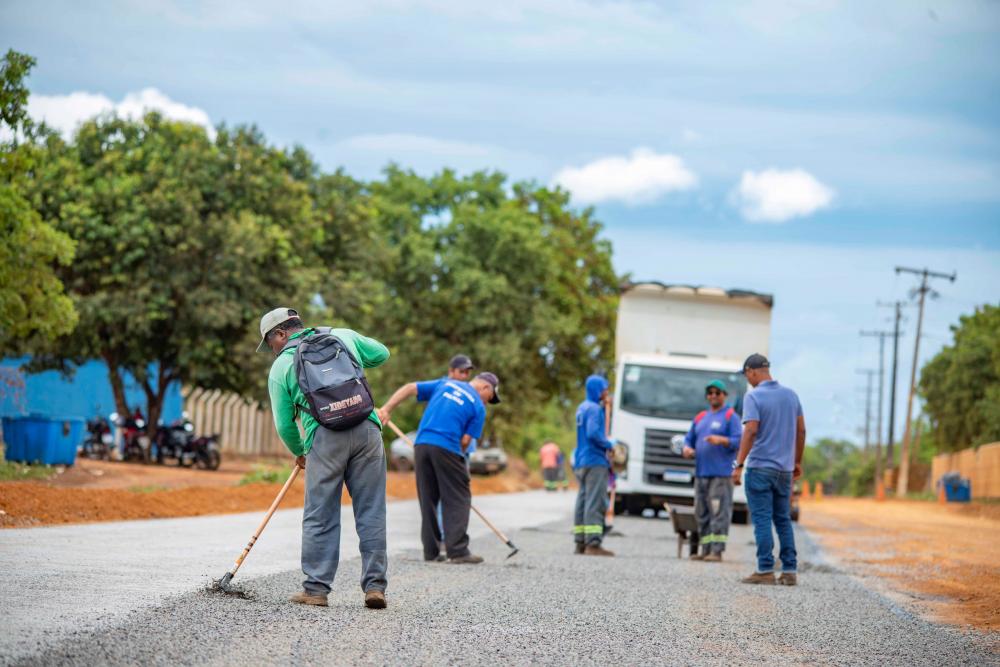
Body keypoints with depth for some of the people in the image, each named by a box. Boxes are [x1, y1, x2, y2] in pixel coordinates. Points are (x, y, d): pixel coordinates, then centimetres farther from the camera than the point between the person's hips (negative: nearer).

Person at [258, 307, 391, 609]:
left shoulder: (281, 366, 10)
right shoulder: (343, 336, 16)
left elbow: (284, 424, 11)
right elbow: (382, 353, 28)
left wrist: (299, 453, 28)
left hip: (324, 437, -2)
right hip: (367, 429, 2)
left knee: (320, 516, 6)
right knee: (371, 512, 6)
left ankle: (316, 589, 7)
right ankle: (375, 586, 5)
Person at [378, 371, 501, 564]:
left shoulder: (444, 384, 20)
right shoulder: (478, 407, 7)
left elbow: (409, 388, 12)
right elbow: (465, 440, 0)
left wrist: (386, 409, 7)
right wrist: (459, 458, 15)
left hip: (421, 444, 5)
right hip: (446, 448, -5)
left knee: (428, 499, 12)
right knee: (457, 499, 4)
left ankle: (431, 551, 13)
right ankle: (458, 551, -3)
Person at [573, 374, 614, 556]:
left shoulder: (582, 408, 17)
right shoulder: (594, 408, -12)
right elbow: (593, 433, -23)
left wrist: (604, 408, 13)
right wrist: (608, 444, -10)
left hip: (581, 463, 10)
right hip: (595, 462, -10)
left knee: (583, 503, 11)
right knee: (595, 503, -12)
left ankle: (580, 543, 12)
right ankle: (593, 544, -17)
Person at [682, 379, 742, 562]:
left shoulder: (731, 416, 2)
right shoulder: (700, 417, 21)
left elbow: (739, 442, -7)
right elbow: (689, 439, 23)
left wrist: (720, 440, -23)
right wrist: (687, 449, 1)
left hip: (721, 473, -7)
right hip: (701, 472, 7)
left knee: (719, 512, -11)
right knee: (702, 513, 6)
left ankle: (717, 550, -14)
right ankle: (705, 550, 10)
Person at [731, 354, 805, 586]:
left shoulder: (754, 397, -11)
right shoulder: (791, 395, 9)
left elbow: (751, 430, -20)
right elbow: (801, 430, 12)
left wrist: (739, 464, -19)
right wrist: (797, 462, 21)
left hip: (760, 468, -6)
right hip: (785, 468, 6)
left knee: (762, 520, -3)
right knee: (783, 520, 11)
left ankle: (765, 570, -5)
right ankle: (789, 571, 8)